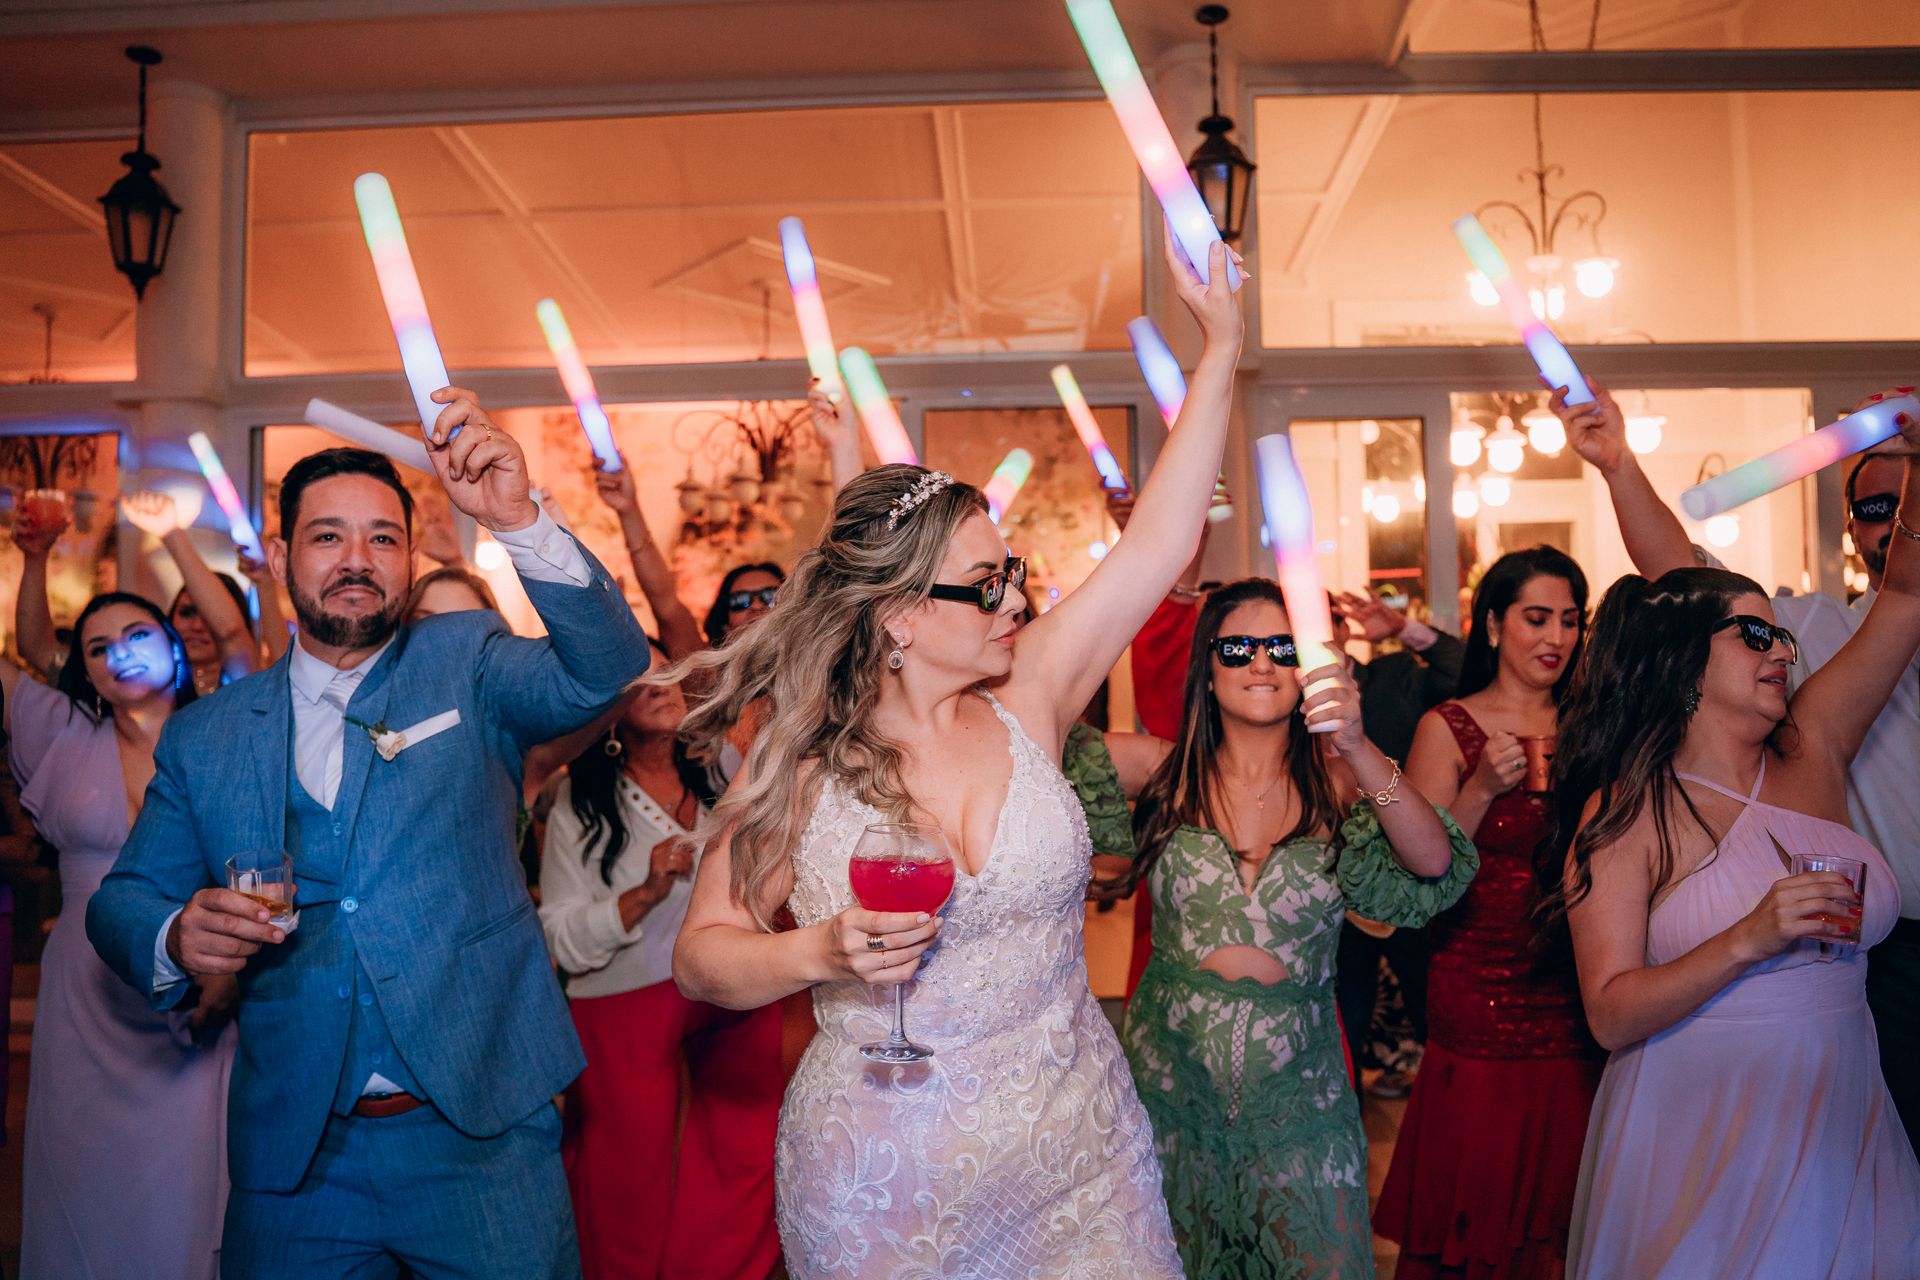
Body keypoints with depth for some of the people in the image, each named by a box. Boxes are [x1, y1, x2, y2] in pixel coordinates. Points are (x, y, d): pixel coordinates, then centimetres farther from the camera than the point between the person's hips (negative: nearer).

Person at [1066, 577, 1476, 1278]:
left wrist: (1356, 747, -33)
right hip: (1169, 1073, 1)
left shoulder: (1336, 783, -6)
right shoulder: (1165, 769, -3)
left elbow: (1434, 865, -22)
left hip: (1296, 1088, -1)